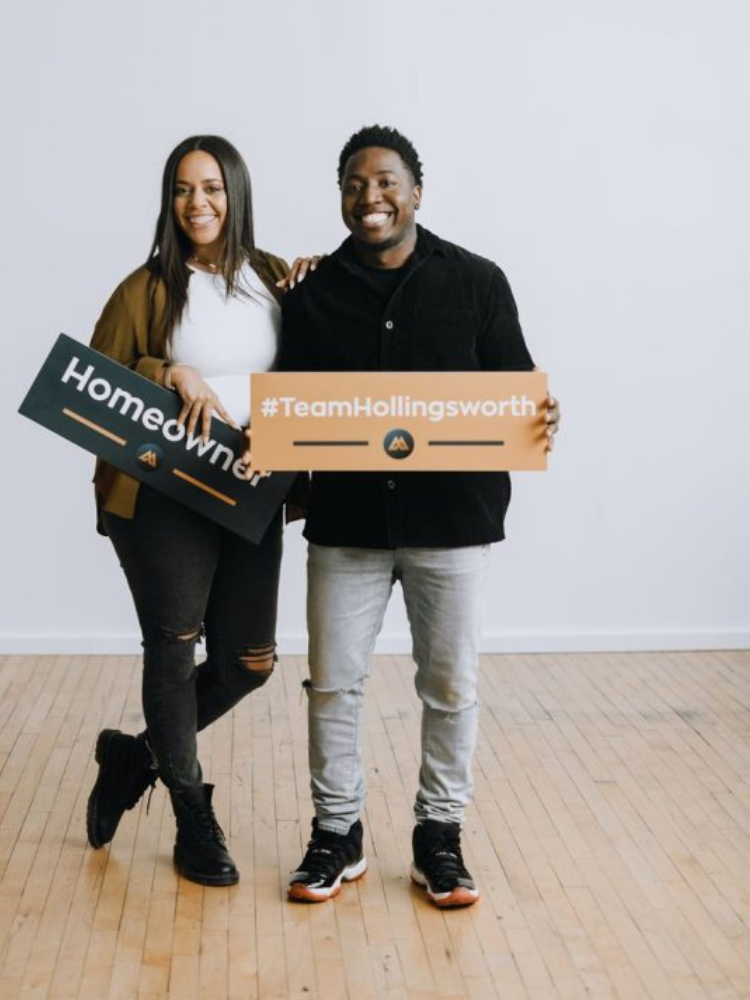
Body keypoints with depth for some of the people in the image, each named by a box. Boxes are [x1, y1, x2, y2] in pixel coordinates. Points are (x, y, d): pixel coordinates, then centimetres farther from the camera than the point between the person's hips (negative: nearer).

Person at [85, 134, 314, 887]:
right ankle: (193, 819, 20)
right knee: (173, 649, 3)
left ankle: (137, 756, 31)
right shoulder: (148, 288, -3)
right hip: (165, 498, -4)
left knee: (248, 660, 7)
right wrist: (173, 376, -18)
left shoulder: (275, 280, 7)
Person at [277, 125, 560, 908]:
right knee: (333, 682, 7)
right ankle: (336, 834, 24)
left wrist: (539, 419, -20)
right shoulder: (313, 294, 4)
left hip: (451, 518, -1)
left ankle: (440, 835, 25)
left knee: (451, 685, 8)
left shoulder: (475, 282, 0)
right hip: (346, 520, 1)